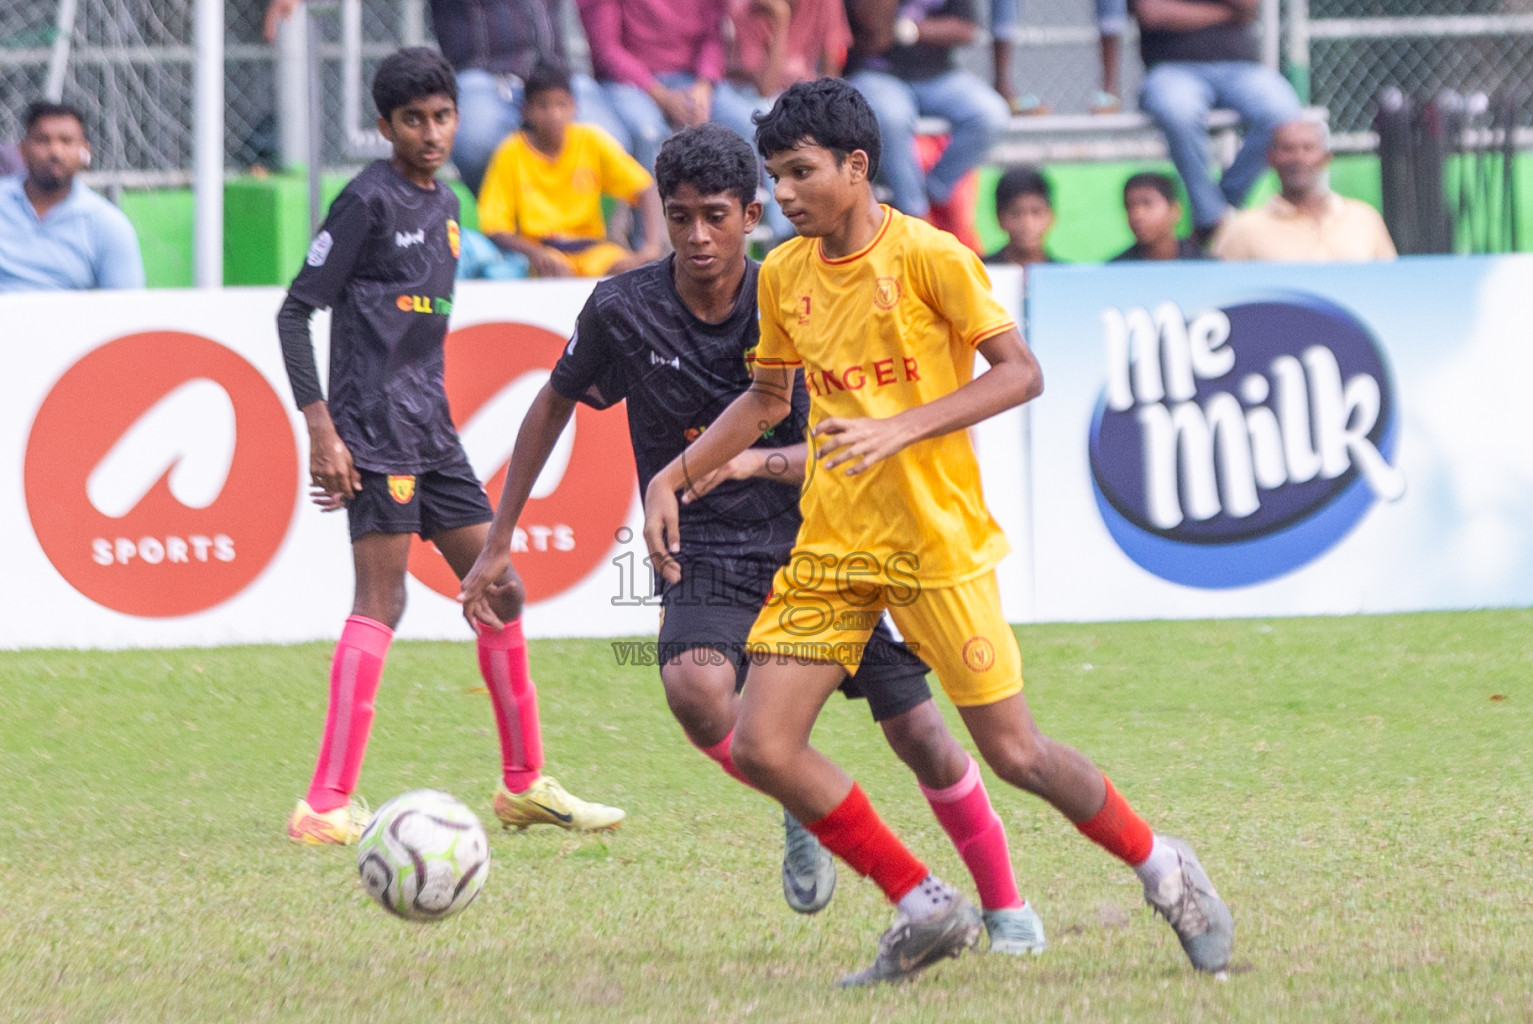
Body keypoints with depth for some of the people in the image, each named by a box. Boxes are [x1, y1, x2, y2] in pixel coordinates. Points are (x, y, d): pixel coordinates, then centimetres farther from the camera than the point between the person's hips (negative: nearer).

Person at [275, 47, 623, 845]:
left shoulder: (443, 207, 16)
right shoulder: (369, 201, -9)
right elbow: (296, 311, -11)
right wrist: (321, 428, -17)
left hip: (430, 432, 9)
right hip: (375, 432, -9)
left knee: (498, 592, 11)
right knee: (381, 602, -14)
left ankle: (523, 784, 22)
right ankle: (325, 807, -17)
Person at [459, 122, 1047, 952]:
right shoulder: (624, 310, -6)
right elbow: (553, 407, 11)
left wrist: (753, 461, -31)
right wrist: (498, 544, 11)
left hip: (812, 542, 0)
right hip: (705, 555, 0)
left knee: (919, 735, -2)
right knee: (695, 690, -33)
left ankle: (1005, 906, 22)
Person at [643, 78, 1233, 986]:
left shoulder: (929, 257, -11)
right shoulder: (783, 276, 7)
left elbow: (1021, 373, -15)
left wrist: (901, 428, -25)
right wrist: (674, 477, 11)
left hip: (937, 539, -6)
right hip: (831, 545, 6)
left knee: (1014, 751, -5)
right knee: (762, 746, -6)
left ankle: (1163, 869, 20)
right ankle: (925, 909, 8)